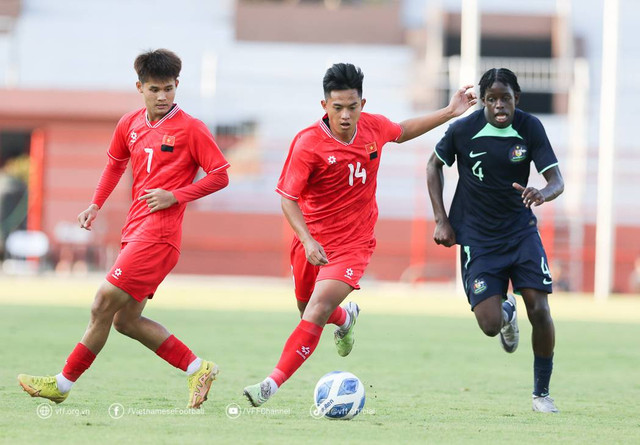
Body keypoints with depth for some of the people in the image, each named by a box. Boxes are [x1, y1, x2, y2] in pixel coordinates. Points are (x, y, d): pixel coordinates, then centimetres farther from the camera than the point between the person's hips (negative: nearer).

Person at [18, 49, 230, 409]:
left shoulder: (191, 129, -7)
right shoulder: (130, 125, 12)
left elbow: (221, 176, -5)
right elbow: (116, 163, 30)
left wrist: (175, 196, -14)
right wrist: (96, 205, 22)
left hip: (158, 233, -8)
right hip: (136, 229, 8)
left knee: (105, 303, -10)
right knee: (126, 320, 7)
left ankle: (63, 384, -3)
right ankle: (198, 369, 11)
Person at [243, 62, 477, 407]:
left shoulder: (373, 127, -6)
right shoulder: (308, 143, -19)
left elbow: (402, 132, 20)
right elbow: (288, 199, -17)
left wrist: (449, 113, 20)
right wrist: (308, 241, -31)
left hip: (353, 242, 0)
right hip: (311, 241, 0)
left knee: (318, 311, -19)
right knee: (308, 311, 20)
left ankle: (273, 384, -20)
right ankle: (346, 317, 57)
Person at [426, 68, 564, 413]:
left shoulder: (530, 128, -9)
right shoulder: (462, 130, -12)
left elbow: (557, 180, -12)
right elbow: (434, 165, 6)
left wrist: (542, 194, -37)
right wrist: (441, 220, -1)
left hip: (520, 230, 1)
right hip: (477, 238, -1)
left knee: (539, 310, -12)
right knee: (490, 325, -11)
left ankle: (542, 393, 7)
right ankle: (506, 311, 30)